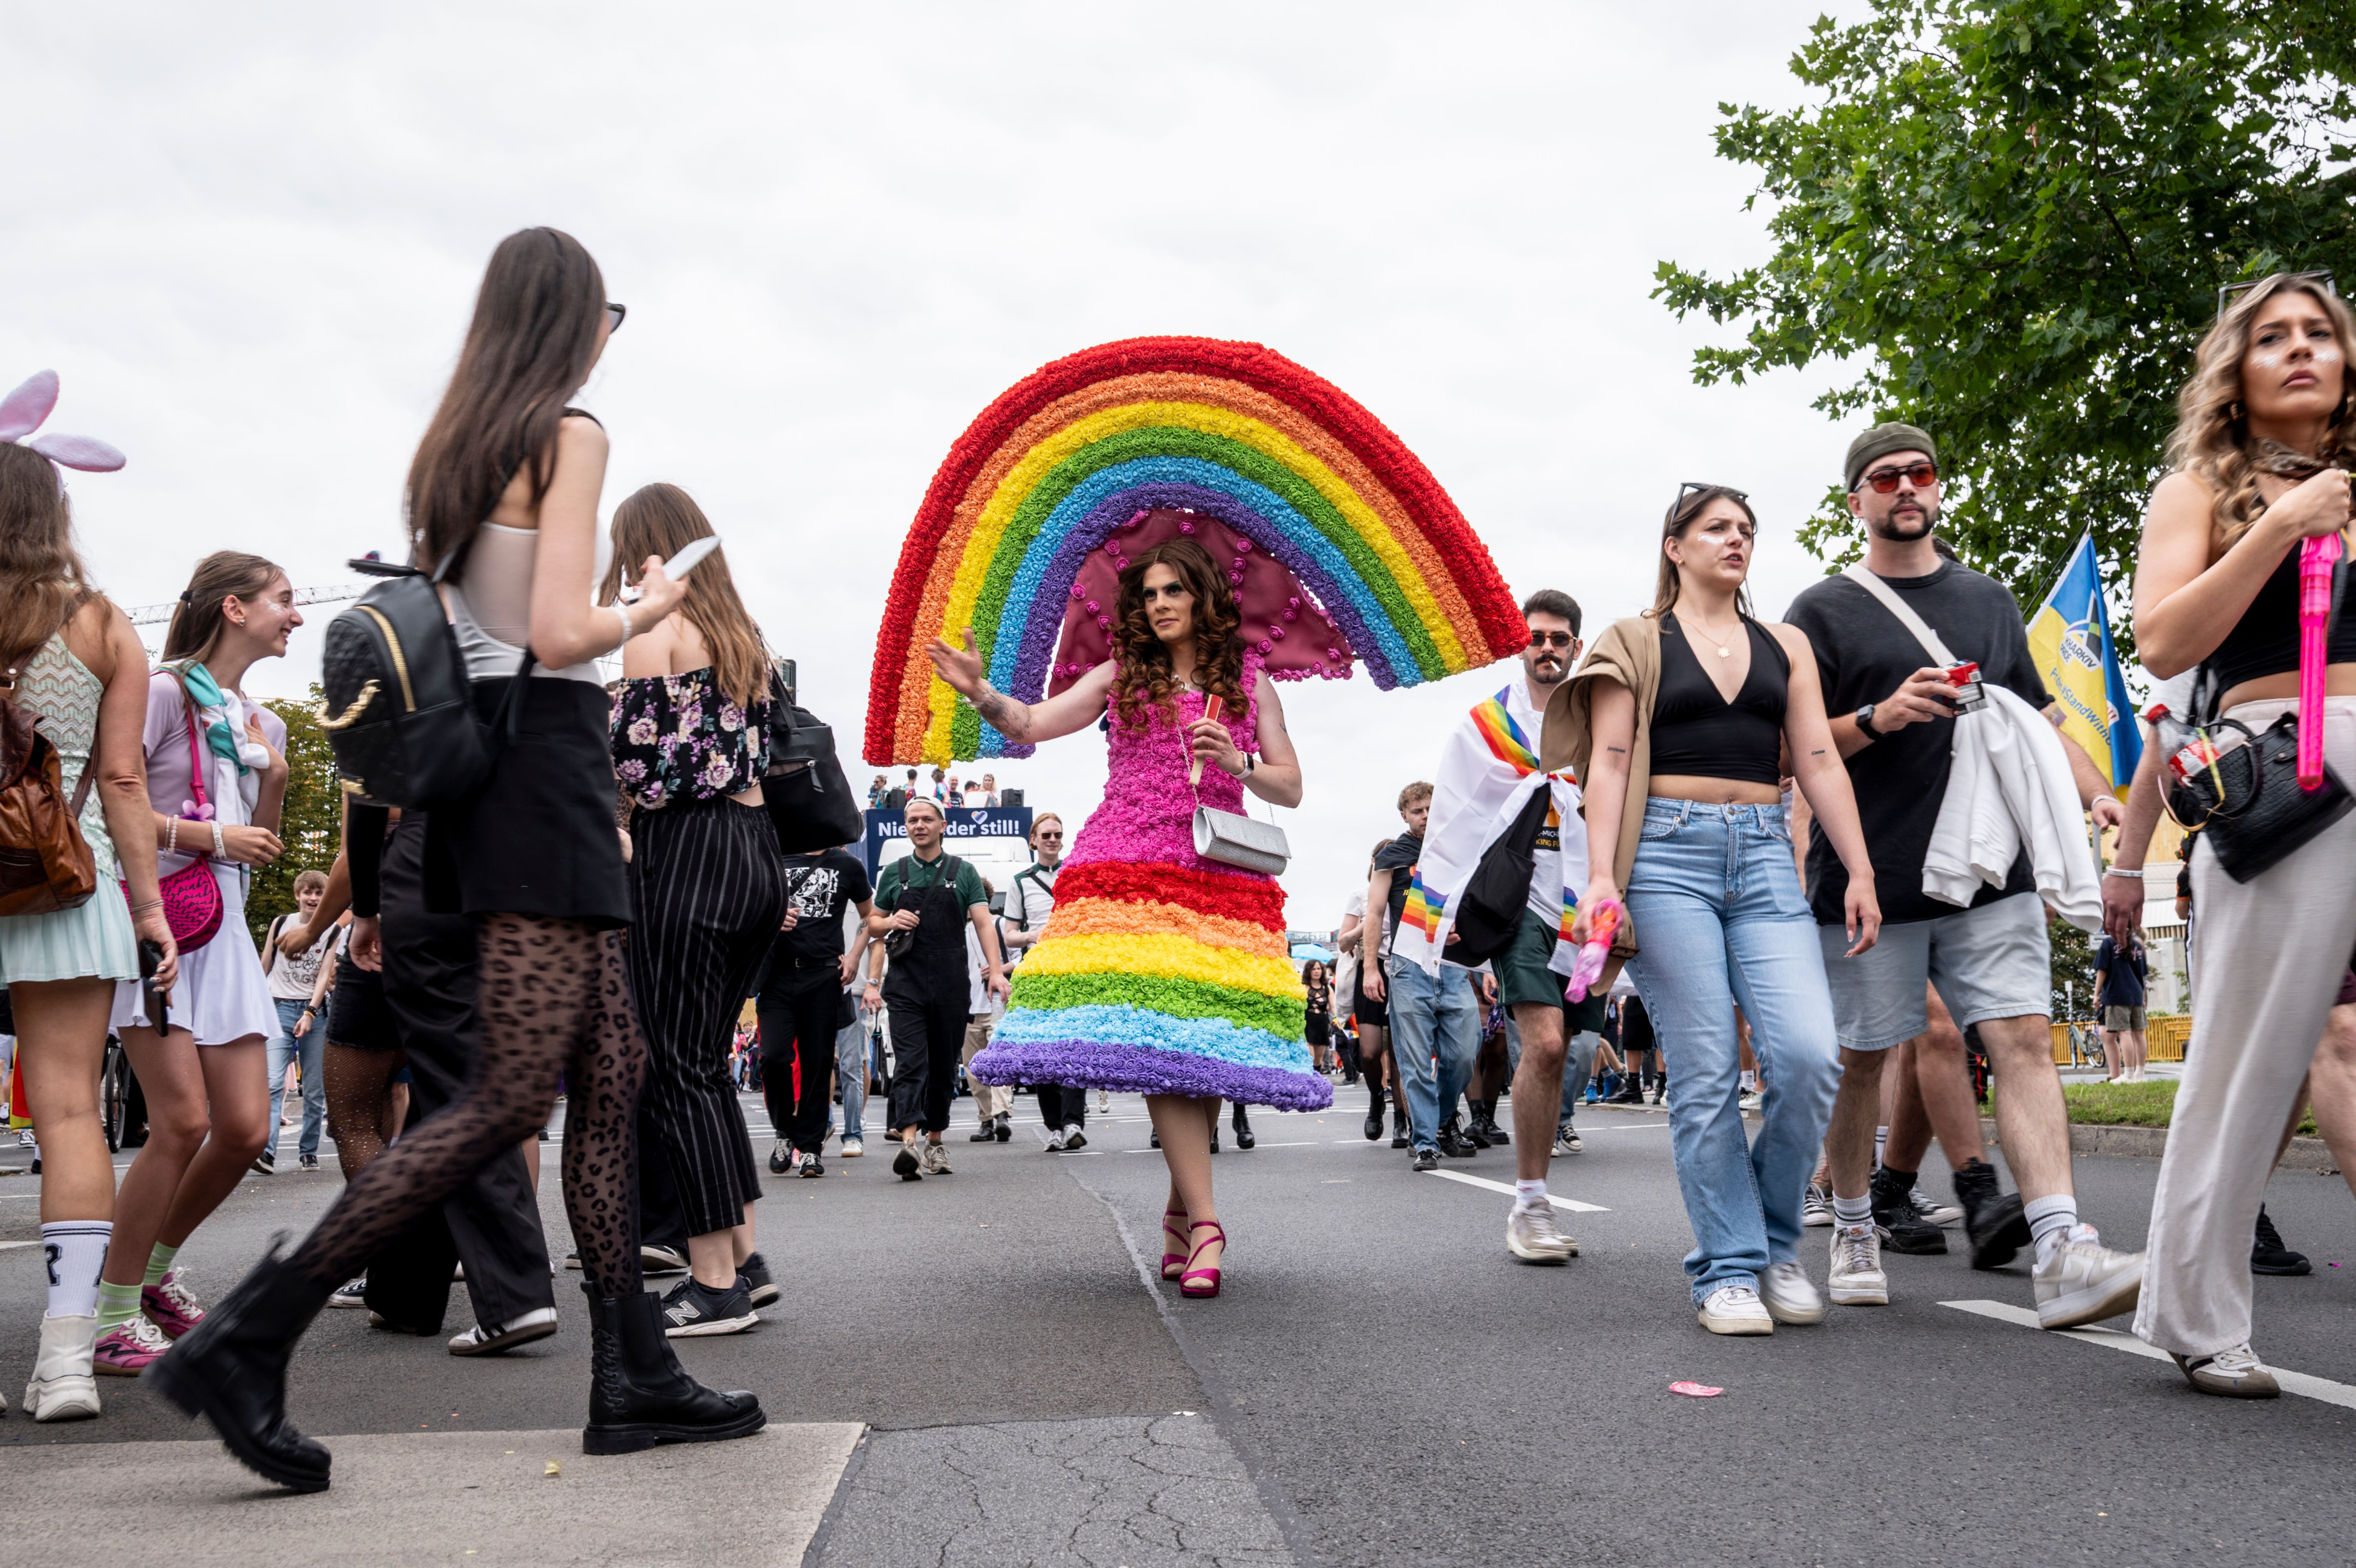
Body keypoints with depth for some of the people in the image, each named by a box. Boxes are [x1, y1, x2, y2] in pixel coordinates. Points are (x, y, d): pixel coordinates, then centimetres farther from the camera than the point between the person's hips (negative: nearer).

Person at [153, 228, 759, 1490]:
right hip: (544, 759, -9)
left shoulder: (450, 448, 18)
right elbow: (561, 636, -18)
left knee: (612, 1072, 9)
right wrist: (647, 612, 2)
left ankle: (632, 1378, 10)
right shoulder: (570, 435, -8)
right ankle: (248, 1339, -10)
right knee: (510, 1100, -9)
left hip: (475, 755, 9)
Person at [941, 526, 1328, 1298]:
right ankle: (1205, 1223, -20)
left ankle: (1180, 1212, 10)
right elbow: (1032, 723, 4)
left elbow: (1291, 788, 11)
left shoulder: (1249, 683, 15)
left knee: (1205, 1043, -6)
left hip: (1222, 877, 1)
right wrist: (982, 693, -15)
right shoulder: (1121, 677, 14)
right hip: (1129, 872, -1)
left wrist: (1235, 762, -7)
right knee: (1155, 1037, -17)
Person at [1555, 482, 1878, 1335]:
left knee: (1808, 1054, -13)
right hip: (1669, 854, -3)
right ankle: (1727, 1270, 4)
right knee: (1707, 1073, -6)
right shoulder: (1637, 642, 10)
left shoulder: (1784, 646, 20)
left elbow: (1819, 763, 15)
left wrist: (1860, 870, 4)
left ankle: (1775, 1243, 8)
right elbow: (1609, 761, 1)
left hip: (1764, 857, 3)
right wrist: (1600, 875, -11)